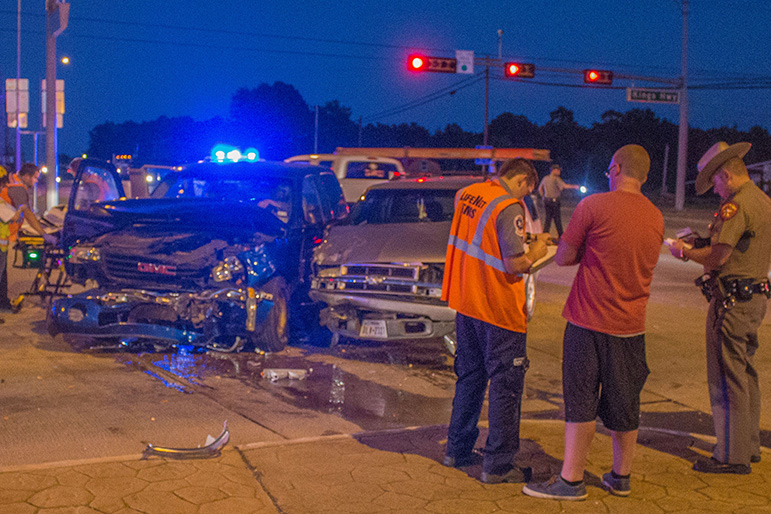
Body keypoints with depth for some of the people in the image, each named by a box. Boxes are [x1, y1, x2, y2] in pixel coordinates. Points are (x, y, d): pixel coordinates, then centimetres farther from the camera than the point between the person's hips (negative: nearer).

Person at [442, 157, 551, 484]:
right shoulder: (509, 208, -18)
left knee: (469, 377, 19)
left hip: (466, 303, 8)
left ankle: (457, 450, 29)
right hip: (500, 310, -8)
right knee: (506, 385, 3)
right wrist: (536, 252, -2)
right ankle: (498, 465, 8)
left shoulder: (466, 194, 6)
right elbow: (516, 264, -21)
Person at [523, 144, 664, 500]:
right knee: (624, 404, 14)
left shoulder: (594, 206, -12)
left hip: (589, 321, -5)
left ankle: (572, 480, 7)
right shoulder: (656, 217, 6)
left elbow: (563, 258, -7)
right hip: (631, 324, 5)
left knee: (581, 400, 2)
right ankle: (621, 477, 25)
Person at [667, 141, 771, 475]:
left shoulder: (736, 205, -17)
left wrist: (684, 252, -4)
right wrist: (701, 245, 16)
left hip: (732, 300, -10)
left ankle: (732, 456, 2)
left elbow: (718, 257, -20)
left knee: (727, 378, -3)